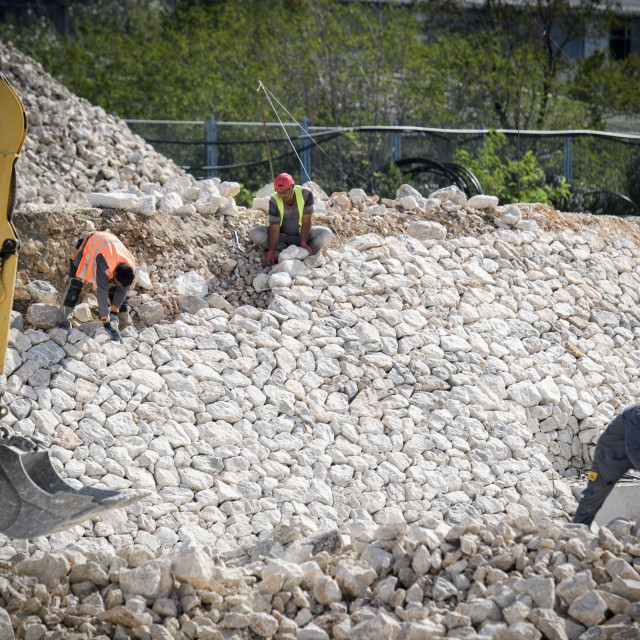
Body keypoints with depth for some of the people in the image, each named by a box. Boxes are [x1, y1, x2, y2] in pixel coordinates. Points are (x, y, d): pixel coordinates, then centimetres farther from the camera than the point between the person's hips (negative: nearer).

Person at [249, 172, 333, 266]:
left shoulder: (305, 194, -20)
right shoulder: (274, 200, -21)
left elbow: (306, 222, -19)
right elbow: (274, 228, -25)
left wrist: (303, 243, -31)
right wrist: (271, 251, -35)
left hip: (301, 234, 0)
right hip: (282, 235, 0)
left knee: (326, 235, -27)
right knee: (255, 234, -29)